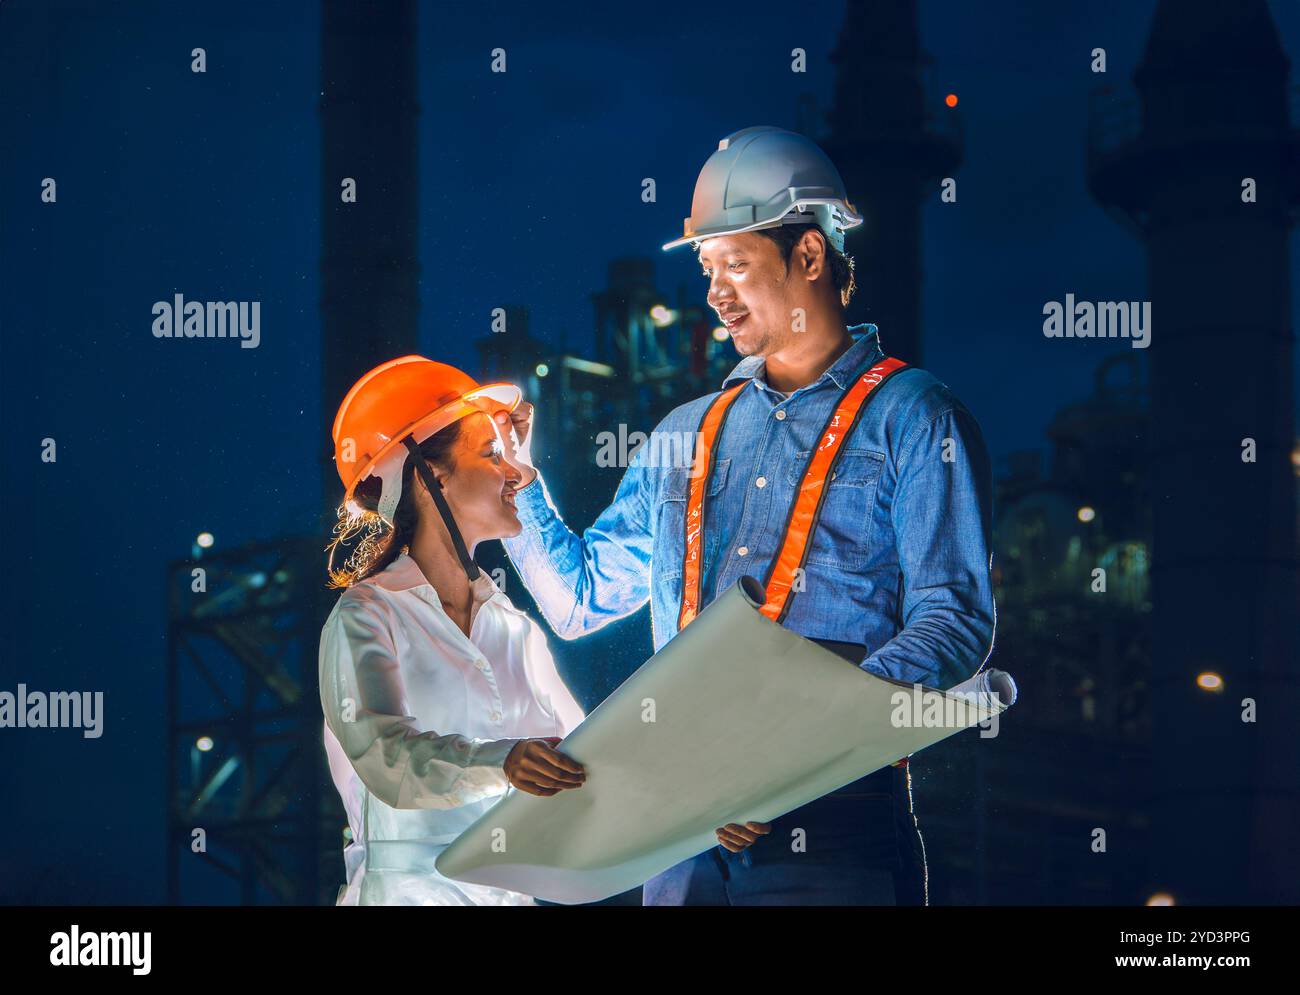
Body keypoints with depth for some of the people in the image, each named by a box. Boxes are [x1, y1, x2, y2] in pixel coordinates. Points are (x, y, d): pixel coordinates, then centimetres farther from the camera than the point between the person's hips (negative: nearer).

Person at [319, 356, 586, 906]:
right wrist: (499, 762, -36)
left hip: (513, 888, 5)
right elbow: (385, 754, -19)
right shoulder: (364, 619, -2)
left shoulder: (515, 628, 18)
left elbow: (581, 753, 9)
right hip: (411, 889, -5)